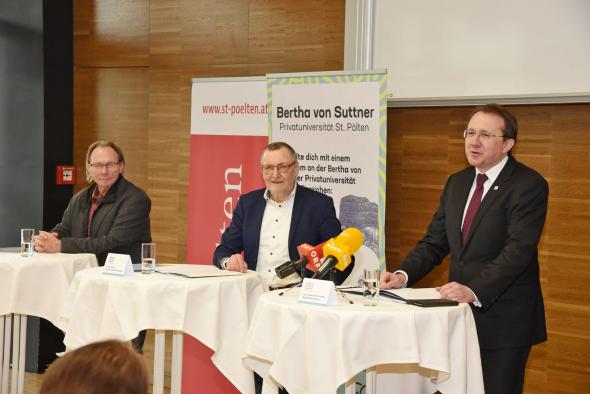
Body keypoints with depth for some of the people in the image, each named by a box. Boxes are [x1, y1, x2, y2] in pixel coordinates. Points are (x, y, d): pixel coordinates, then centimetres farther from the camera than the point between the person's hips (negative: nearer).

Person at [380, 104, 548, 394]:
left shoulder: (529, 185, -12)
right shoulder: (457, 183, 11)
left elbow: (519, 249, -22)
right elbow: (435, 242, 10)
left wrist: (474, 291, -33)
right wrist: (403, 275, -8)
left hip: (504, 319, -7)